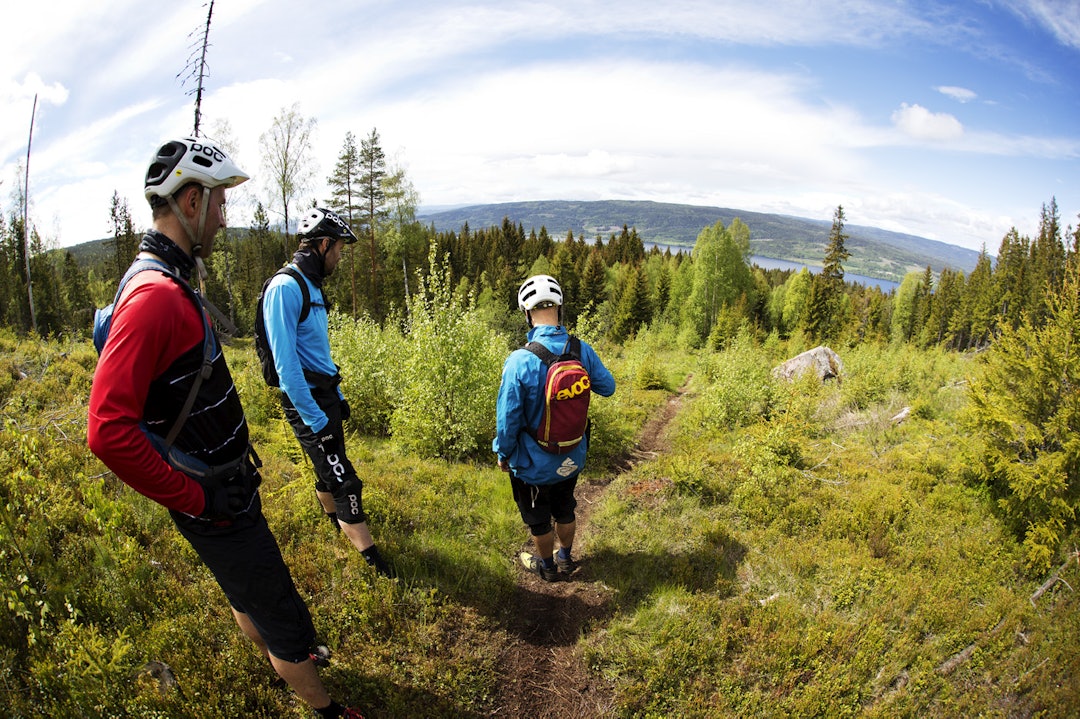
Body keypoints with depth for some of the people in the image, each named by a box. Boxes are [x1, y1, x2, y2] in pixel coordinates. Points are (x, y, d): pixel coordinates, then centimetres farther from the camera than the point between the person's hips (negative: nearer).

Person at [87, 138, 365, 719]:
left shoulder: (169, 283, 7)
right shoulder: (154, 296, -28)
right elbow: (108, 429, -33)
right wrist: (195, 499, -23)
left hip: (227, 484, 10)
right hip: (216, 505, -10)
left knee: (248, 593, 31)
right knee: (284, 615, 8)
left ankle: (281, 657, 55)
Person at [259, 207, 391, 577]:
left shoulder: (311, 285, 11)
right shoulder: (285, 287, -20)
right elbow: (285, 363, -24)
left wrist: (338, 396, 21)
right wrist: (316, 420, -22)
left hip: (326, 394, 9)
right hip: (306, 400, -9)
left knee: (330, 469, 20)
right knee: (344, 482, -7)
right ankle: (375, 565, 0)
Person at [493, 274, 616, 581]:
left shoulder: (519, 361, -30)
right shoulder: (582, 350, -17)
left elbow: (508, 418, -22)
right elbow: (607, 387, 0)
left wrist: (503, 453, -4)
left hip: (533, 463, -4)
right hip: (572, 459, 4)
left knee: (538, 519, 22)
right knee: (565, 510, 29)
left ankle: (547, 567, 44)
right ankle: (566, 559, 49)